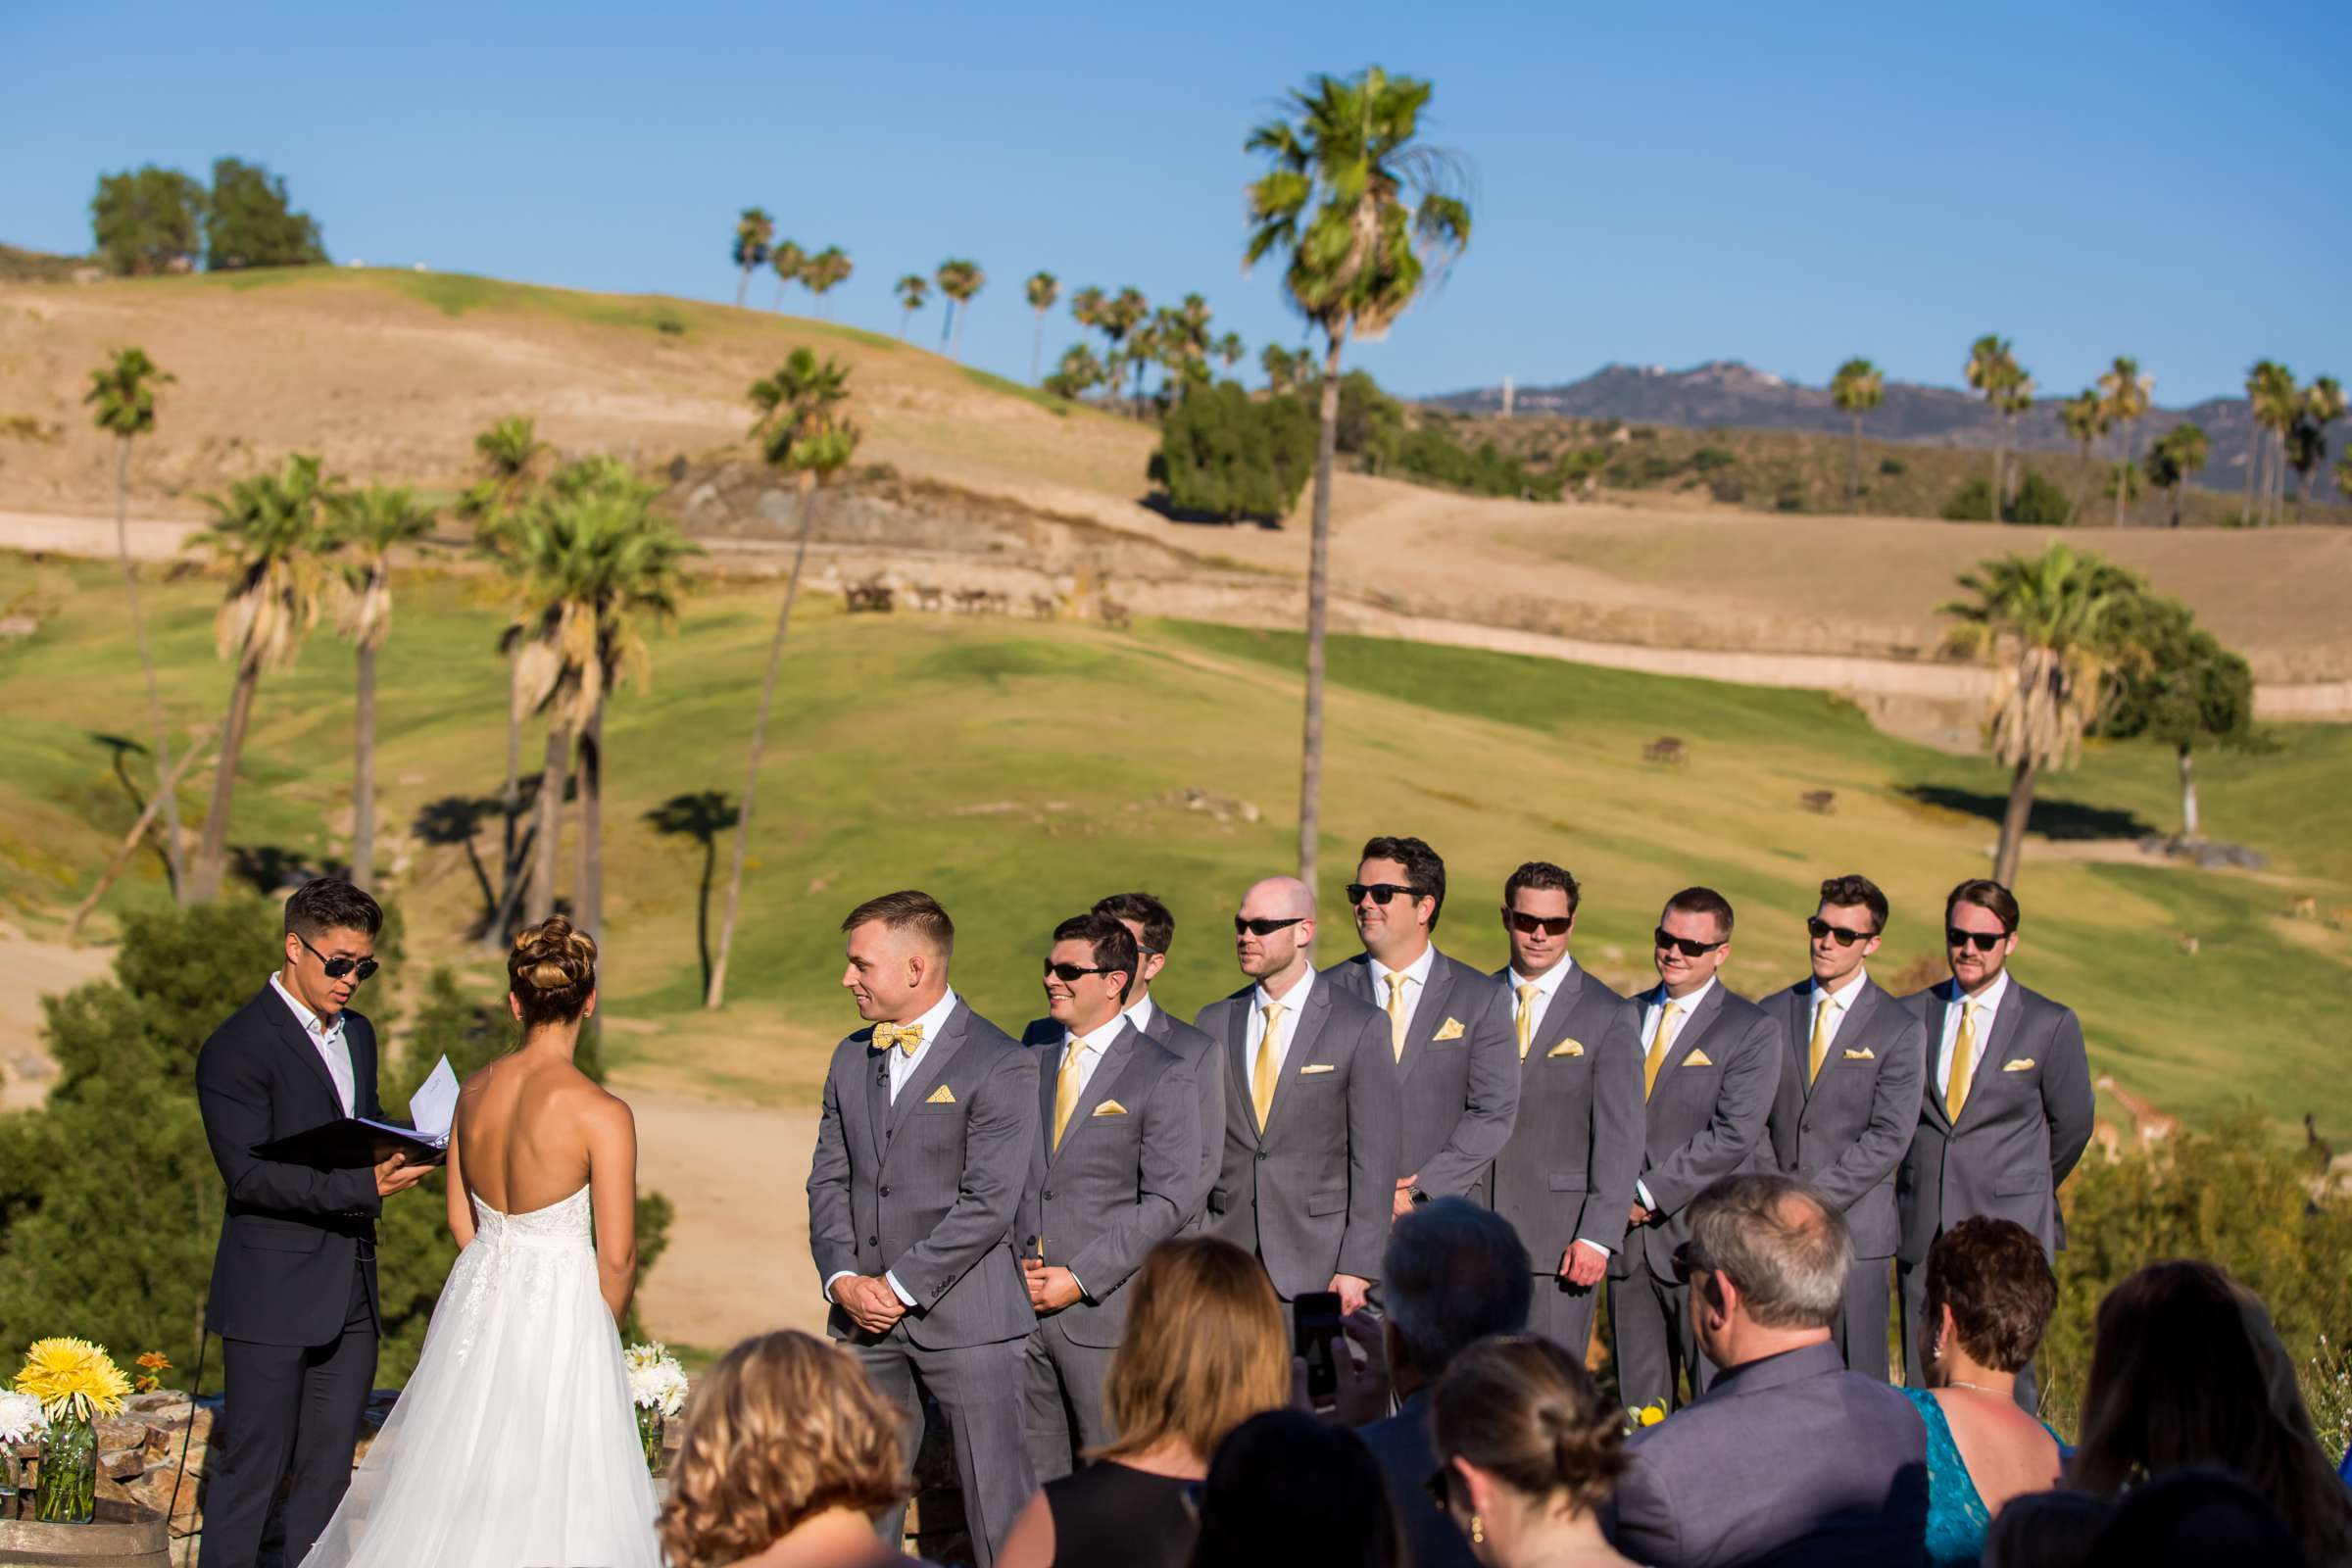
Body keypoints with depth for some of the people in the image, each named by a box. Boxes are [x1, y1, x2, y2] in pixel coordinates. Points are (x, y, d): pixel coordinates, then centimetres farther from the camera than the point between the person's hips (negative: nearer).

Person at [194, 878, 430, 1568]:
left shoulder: (358, 1033, 13)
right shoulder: (237, 1047, -12)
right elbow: (249, 1174, -19)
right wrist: (365, 1186, -27)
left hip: (350, 1295, 7)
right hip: (272, 1299, -7)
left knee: (328, 1472, 10)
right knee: (252, 1468, -2)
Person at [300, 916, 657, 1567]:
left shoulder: (473, 1091, 1)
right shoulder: (601, 1115, -17)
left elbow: (462, 1218, 10)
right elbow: (616, 1255, -12)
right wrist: (602, 1336, 5)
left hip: (478, 1300, 6)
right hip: (561, 1312, -6)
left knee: (460, 1488, 17)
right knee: (553, 1498, 3)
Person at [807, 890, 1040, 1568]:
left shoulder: (1001, 1064, -9)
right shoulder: (851, 1059, 13)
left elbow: (988, 1202, -14)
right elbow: (829, 1180, 11)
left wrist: (900, 1287, -13)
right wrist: (843, 1278, -4)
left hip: (966, 1321, -6)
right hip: (865, 1316, 6)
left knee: (1001, 1513, -2)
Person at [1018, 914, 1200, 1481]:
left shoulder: (1163, 1077, -6)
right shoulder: (1034, 1050, 11)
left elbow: (1166, 1201, -10)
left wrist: (1080, 1279, -14)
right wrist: (1009, 1260, -1)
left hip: (1106, 1308, -5)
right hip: (1019, 1305, 5)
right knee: (1033, 1478, 9)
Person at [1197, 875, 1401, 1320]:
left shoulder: (1362, 1028, -3)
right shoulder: (1213, 1024, 9)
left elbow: (1375, 1159, -5)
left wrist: (1358, 1268, -10)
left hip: (1318, 1263, -3)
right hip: (1228, 1261, 3)